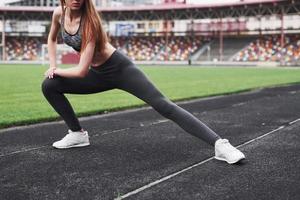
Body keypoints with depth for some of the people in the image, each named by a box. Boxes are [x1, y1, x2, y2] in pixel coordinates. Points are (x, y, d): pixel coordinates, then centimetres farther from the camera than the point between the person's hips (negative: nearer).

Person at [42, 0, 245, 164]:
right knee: (49, 86, 0)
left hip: (119, 68, -8)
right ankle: (78, 134, 12)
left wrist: (57, 70, -9)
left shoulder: (89, 21, -26)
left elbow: (81, 70, -26)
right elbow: (52, 38, 19)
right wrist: (53, 66, 8)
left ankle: (220, 144, -28)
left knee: (162, 105, -22)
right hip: (99, 74, 8)